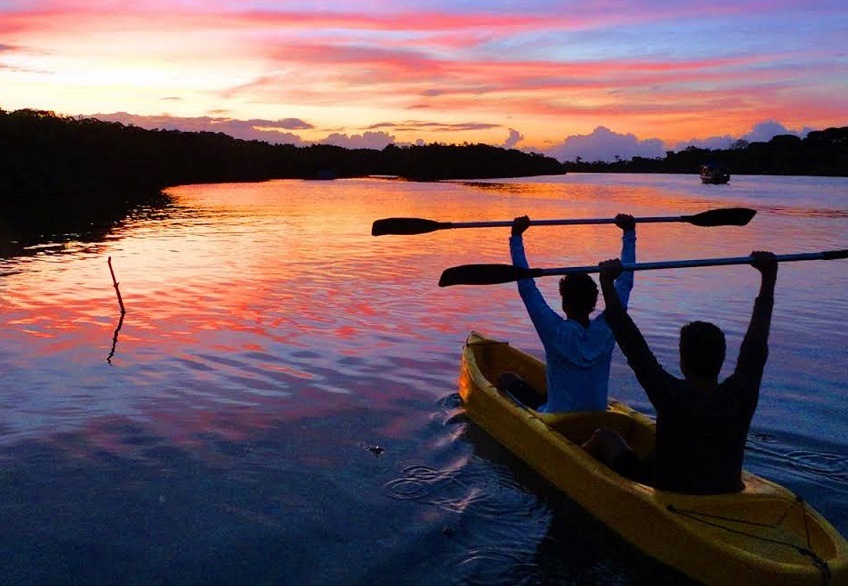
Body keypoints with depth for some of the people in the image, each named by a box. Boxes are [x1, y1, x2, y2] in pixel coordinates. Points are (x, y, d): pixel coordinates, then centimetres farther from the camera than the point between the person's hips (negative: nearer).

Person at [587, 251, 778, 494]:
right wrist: (769, 276, 7)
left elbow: (634, 346, -24)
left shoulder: (672, 397, -27)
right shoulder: (742, 396, -16)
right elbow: (757, 342, -3)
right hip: (727, 492, 5)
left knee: (605, 436, 15)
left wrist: (607, 283, -20)